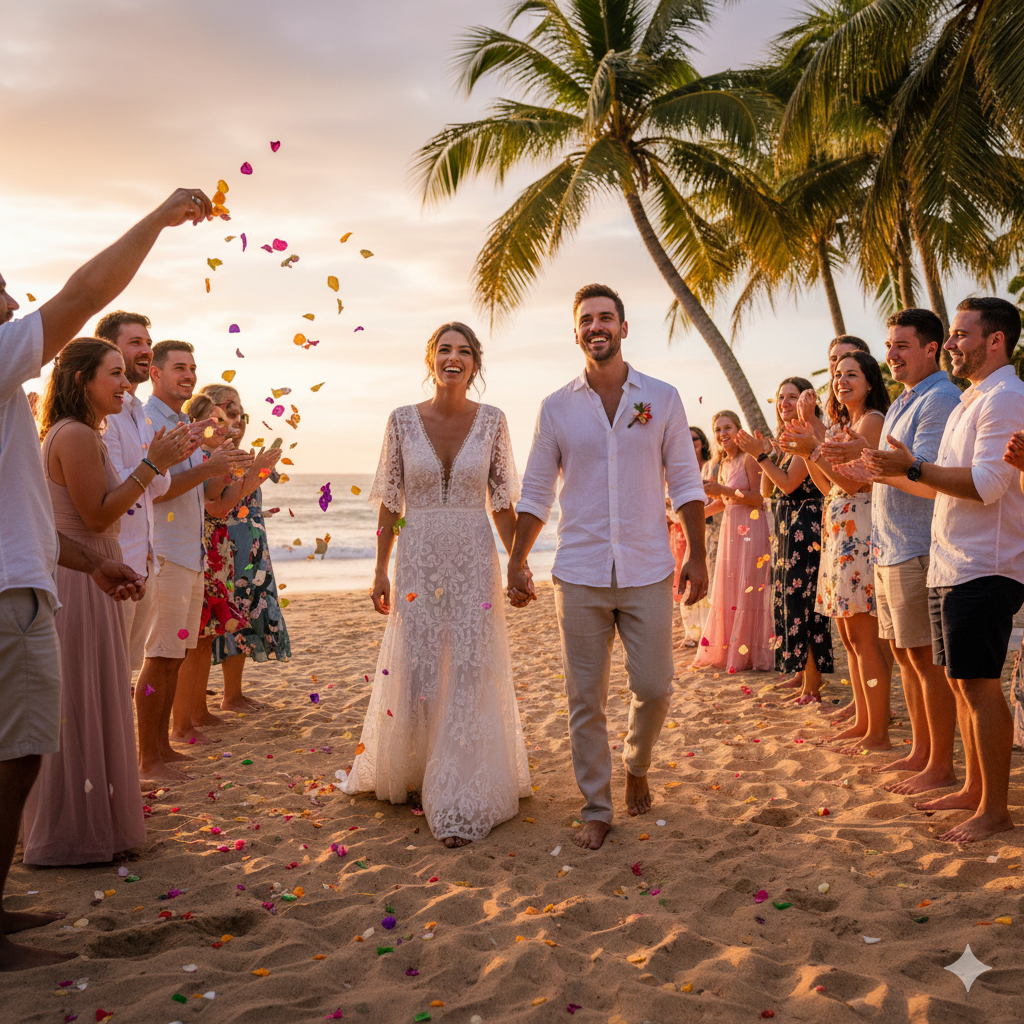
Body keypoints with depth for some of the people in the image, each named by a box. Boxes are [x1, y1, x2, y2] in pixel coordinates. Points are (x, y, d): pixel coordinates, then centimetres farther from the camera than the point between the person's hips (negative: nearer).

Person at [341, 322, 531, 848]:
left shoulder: (491, 420, 0)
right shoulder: (403, 420, 0)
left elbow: (502, 502, 6)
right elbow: (390, 502, 3)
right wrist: (380, 571, 1)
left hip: (475, 560, 0)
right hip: (418, 559, 0)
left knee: (469, 675, -1)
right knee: (413, 671, 6)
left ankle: (458, 802, 9)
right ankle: (407, 773, 32)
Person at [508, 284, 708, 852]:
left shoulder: (662, 398, 4)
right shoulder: (556, 408, 5)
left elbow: (685, 482, 5)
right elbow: (536, 492, 9)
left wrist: (696, 555, -2)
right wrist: (516, 562, 4)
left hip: (648, 572, 0)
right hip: (579, 575, 0)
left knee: (654, 687, 1)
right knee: (585, 699, 3)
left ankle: (636, 766, 32)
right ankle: (596, 809, 17)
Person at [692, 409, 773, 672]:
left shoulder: (748, 458, -9)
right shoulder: (723, 464, 14)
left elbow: (758, 498, -16)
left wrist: (725, 490, -22)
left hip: (751, 529, -8)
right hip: (730, 529, 8)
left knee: (749, 590, -5)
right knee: (727, 590, 8)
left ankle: (753, 654, 2)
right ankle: (726, 651, 15)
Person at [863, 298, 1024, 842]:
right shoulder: (968, 402, 20)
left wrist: (913, 467, -20)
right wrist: (897, 473, 17)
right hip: (952, 566, 10)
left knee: (980, 685, -6)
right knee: (962, 682, 14)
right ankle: (974, 788, 25)